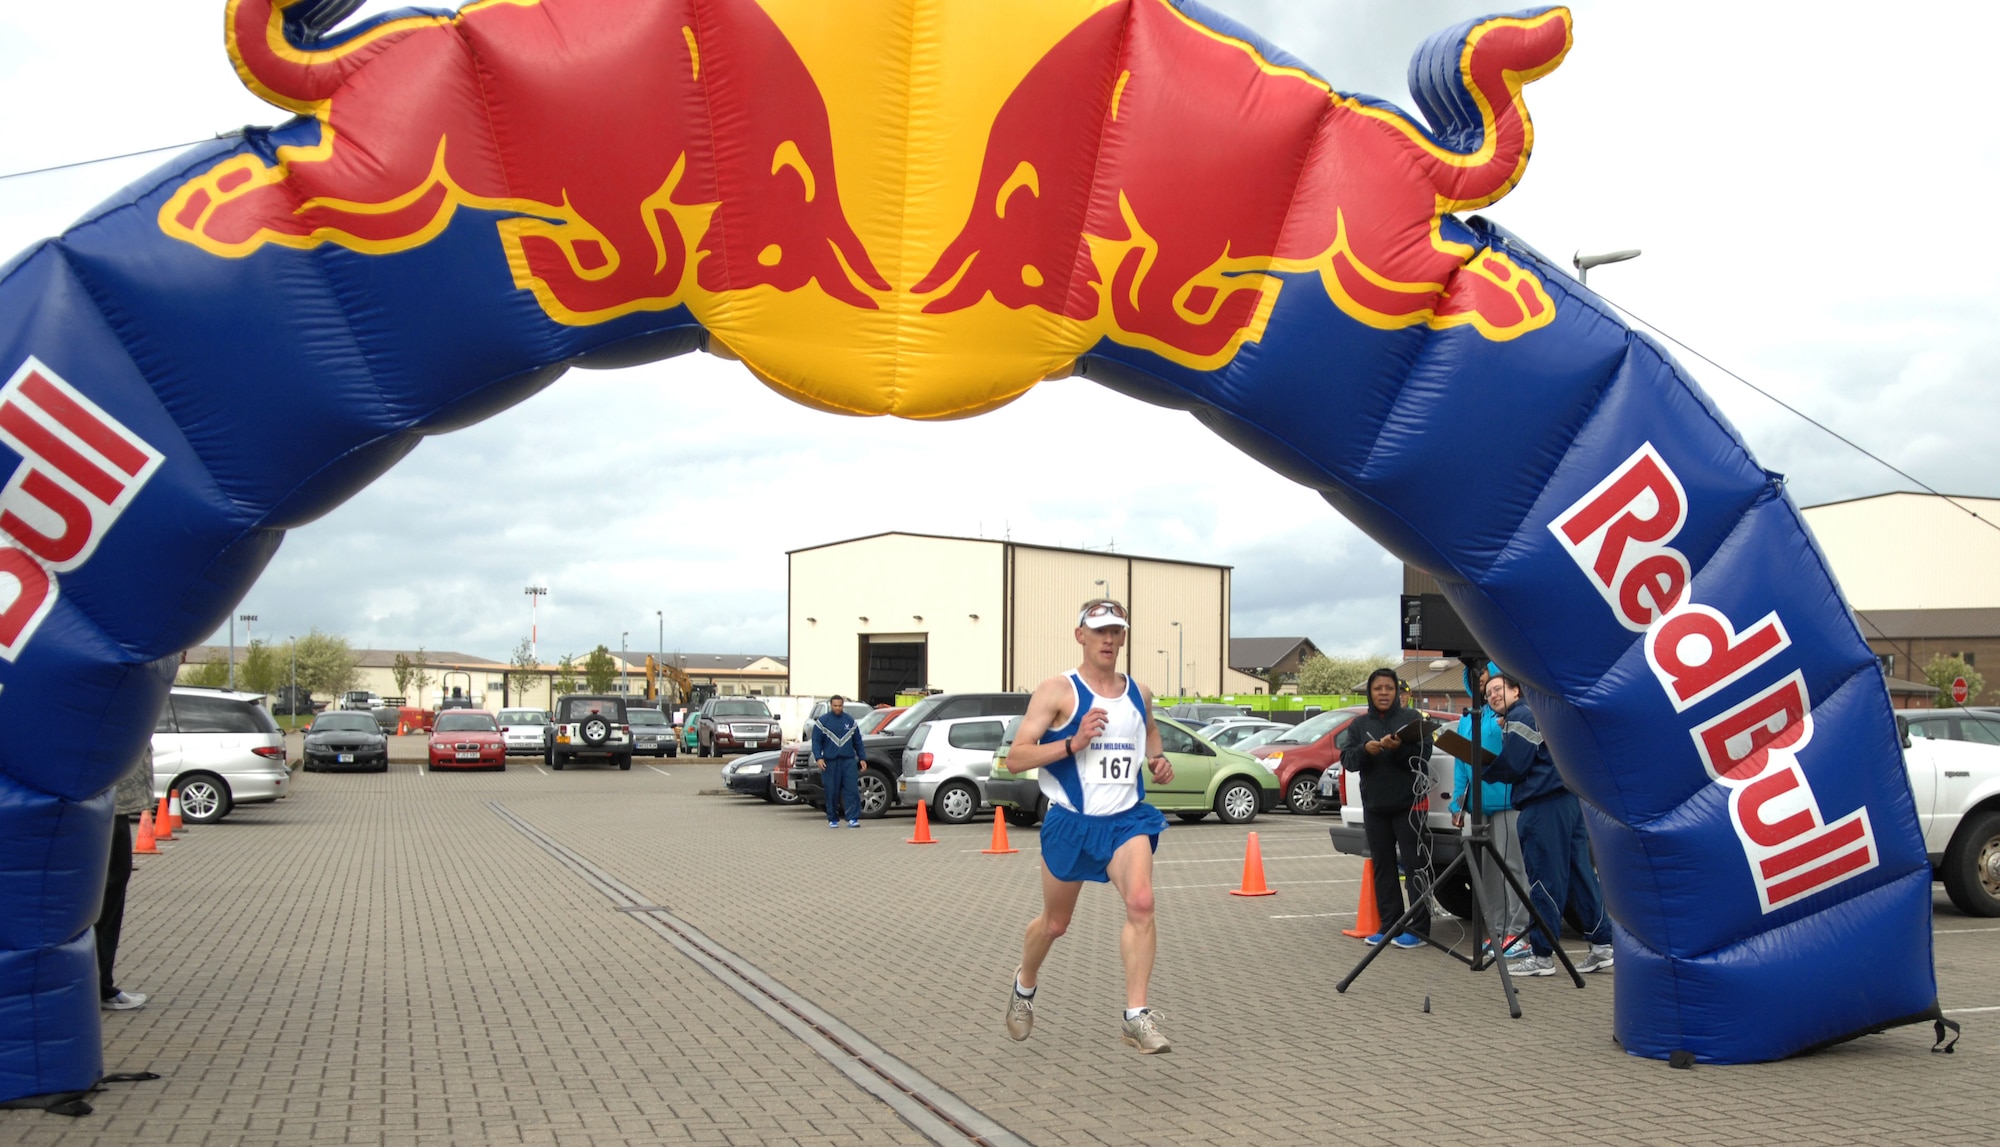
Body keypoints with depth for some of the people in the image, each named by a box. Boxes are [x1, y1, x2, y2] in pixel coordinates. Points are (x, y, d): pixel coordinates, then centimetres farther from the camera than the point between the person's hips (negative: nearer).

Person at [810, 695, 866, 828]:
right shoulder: (822, 721, 5)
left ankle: (853, 818, -9)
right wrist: (818, 758, -11)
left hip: (849, 760, 2)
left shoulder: (850, 720, 13)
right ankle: (833, 819, 13)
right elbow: (816, 741, 2)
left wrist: (862, 758, 12)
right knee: (832, 792, 2)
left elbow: (857, 741, 18)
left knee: (852, 790, -8)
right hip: (830, 761, -1)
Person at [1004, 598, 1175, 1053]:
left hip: (1126, 818, 3)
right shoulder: (1057, 691, -8)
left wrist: (1157, 760, 7)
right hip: (1070, 822, -2)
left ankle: (1137, 1018, -15)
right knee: (1054, 923, 12)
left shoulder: (1139, 693, 6)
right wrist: (1073, 742, -26)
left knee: (1141, 904, -21)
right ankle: (1024, 986, 43)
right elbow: (1015, 758, -14)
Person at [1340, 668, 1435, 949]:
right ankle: (1389, 926, 15)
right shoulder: (1359, 724, 12)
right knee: (1383, 867, 8)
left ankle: (1418, 929, -1)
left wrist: (1399, 748, -24)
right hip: (1374, 806, 4)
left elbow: (1423, 755, -7)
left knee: (1414, 865, -5)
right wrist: (1365, 750, -16)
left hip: (1408, 804, -4)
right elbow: (1346, 759, 4)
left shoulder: (1412, 718, 2)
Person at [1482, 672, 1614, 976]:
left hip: (1544, 807, -10)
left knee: (1544, 880, -6)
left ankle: (1542, 956, -2)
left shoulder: (1520, 716, -6)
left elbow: (1512, 767, -12)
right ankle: (1601, 946, 10)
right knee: (1579, 874, 9)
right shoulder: (1534, 713, 24)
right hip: (1567, 800, 10)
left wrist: (1482, 768, 4)